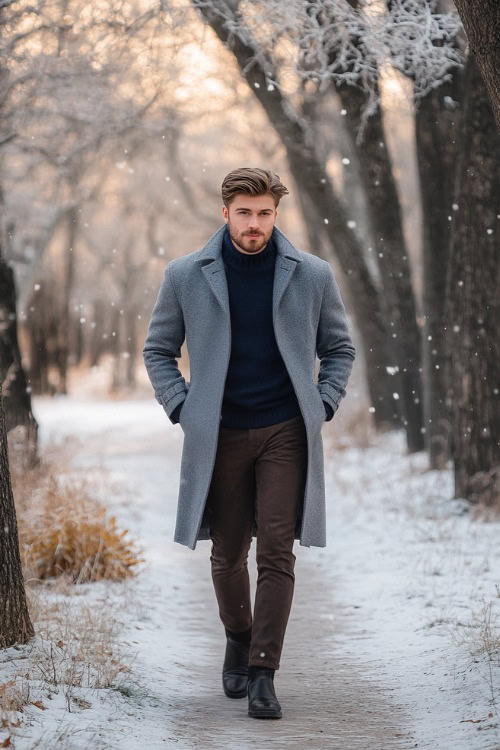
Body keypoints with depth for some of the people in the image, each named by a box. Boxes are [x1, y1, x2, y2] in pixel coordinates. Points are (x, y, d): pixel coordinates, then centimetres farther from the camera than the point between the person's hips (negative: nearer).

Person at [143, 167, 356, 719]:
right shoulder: (186, 276, 0)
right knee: (227, 553, 10)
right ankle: (238, 638, 36)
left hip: (286, 432, -1)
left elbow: (339, 348, 14)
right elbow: (158, 349, 11)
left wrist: (322, 406, 1)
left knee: (277, 551, -9)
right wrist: (182, 409, -1)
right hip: (220, 436, 1)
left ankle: (263, 673, -5)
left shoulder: (312, 275, 1)